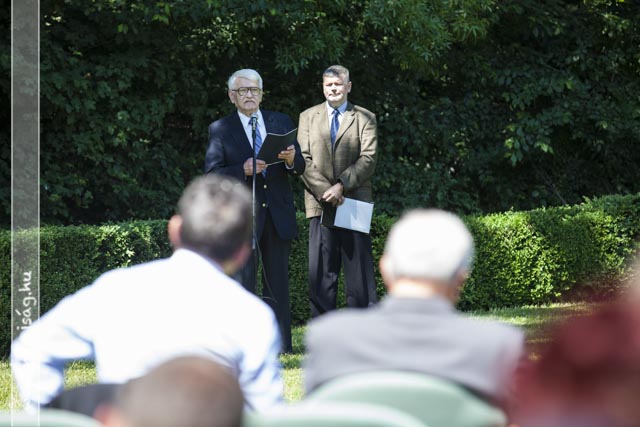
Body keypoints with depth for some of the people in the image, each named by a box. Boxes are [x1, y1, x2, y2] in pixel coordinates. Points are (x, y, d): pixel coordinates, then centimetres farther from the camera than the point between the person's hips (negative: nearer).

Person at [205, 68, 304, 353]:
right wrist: (244, 170, -21)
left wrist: (292, 159, -15)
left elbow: (300, 168, 9)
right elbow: (212, 175, -5)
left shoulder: (281, 123, 12)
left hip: (277, 212, 3)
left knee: (278, 281, 7)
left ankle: (280, 344, 11)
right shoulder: (220, 129, 2)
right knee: (243, 281, -4)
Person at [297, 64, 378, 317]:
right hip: (320, 203, 1)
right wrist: (324, 190, -9)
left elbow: (368, 159, -2)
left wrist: (341, 185, -15)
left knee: (359, 272, -2)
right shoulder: (308, 117, 14)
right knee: (320, 273, -1)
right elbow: (303, 159, 6)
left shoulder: (365, 119, 9)